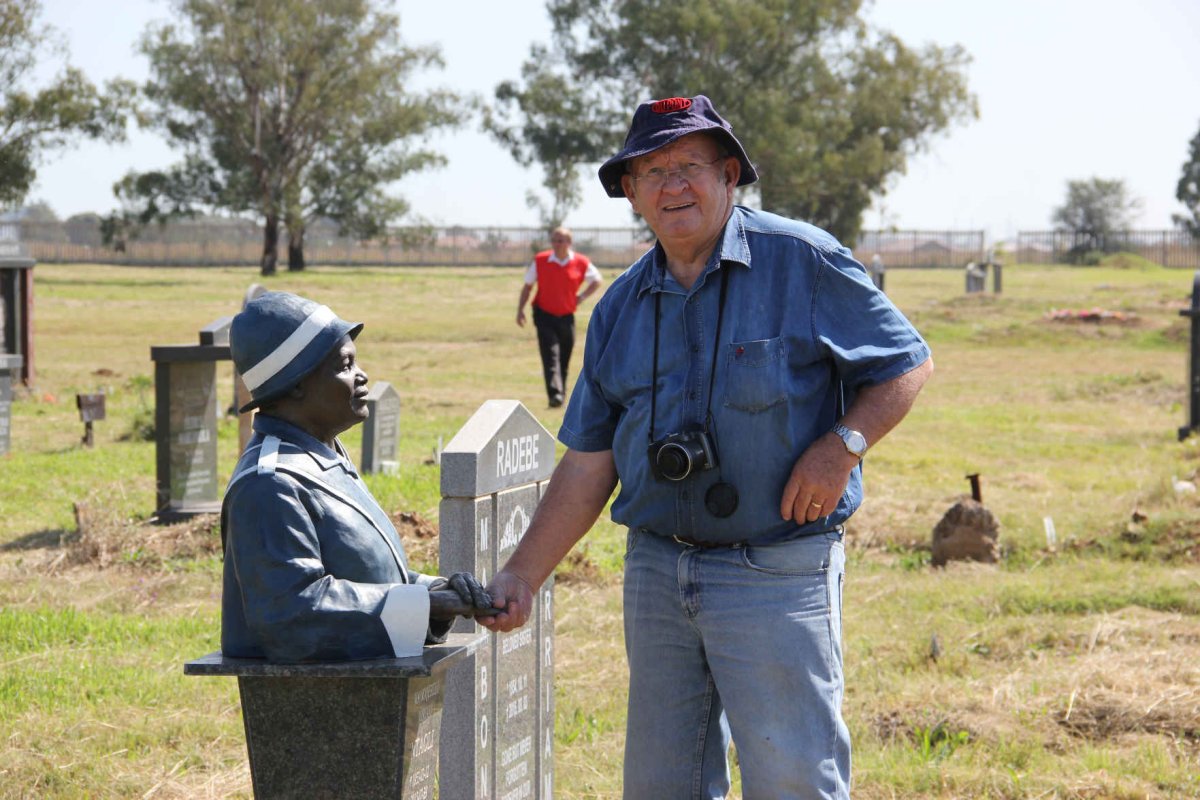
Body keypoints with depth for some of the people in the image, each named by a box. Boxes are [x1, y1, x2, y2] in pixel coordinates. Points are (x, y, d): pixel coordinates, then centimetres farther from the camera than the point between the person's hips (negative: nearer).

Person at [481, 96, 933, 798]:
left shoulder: (804, 263, -5)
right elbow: (588, 465, 12)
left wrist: (842, 445, -15)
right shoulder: (622, 307, 10)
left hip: (777, 575, -5)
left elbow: (909, 364, 1)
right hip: (657, 573, 6)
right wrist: (523, 575, 5)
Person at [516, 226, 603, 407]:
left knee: (564, 359, 10)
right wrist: (520, 309, -4)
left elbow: (597, 280, 15)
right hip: (545, 315, -2)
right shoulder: (540, 261, -4)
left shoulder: (581, 263, -2)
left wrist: (581, 297, 3)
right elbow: (528, 286, 4)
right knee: (550, 355, -16)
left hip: (567, 317, 2)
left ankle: (561, 395, 25)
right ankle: (555, 395, -26)